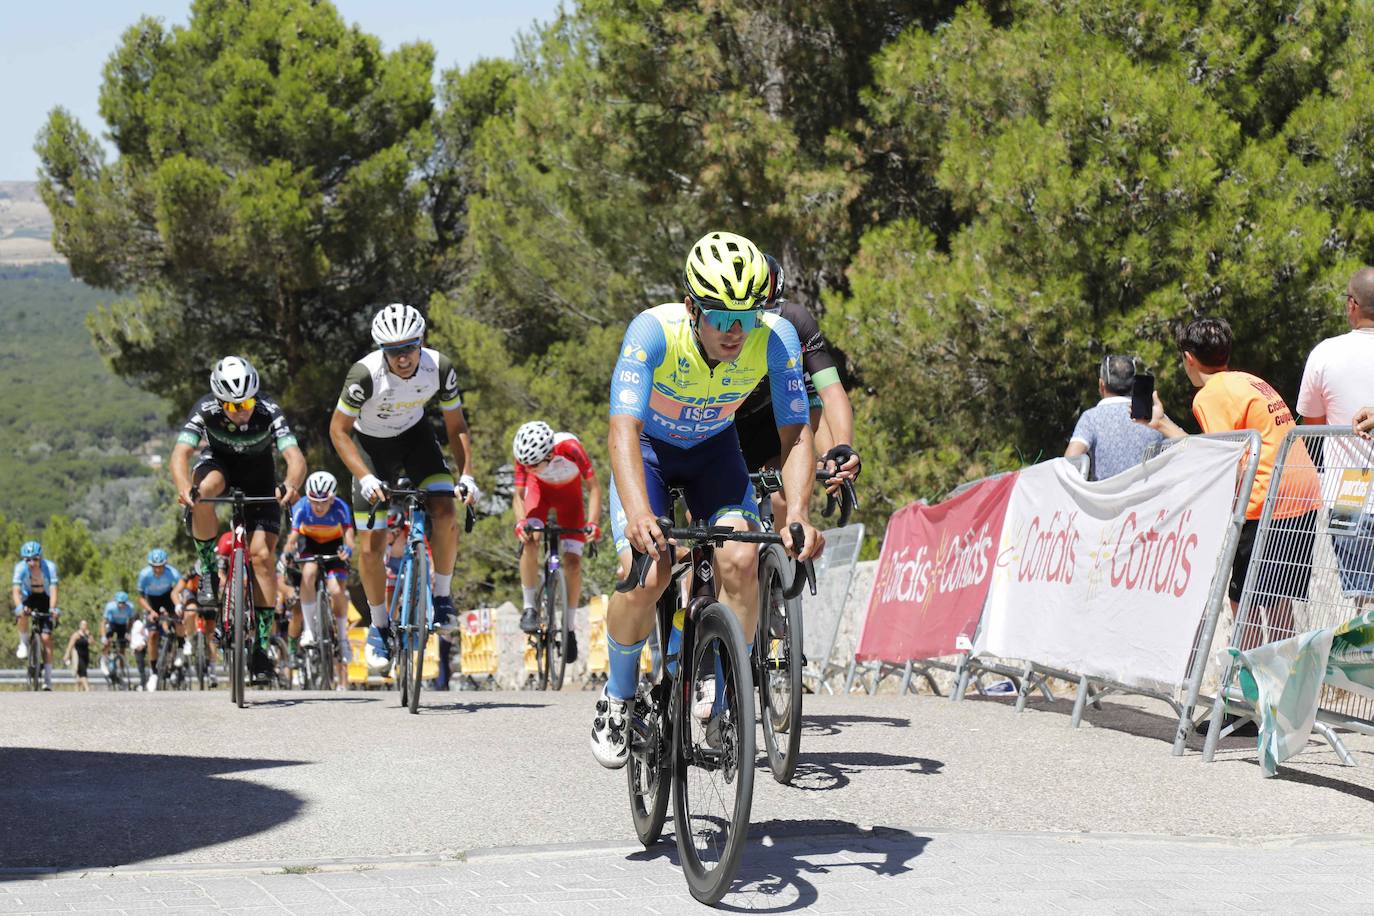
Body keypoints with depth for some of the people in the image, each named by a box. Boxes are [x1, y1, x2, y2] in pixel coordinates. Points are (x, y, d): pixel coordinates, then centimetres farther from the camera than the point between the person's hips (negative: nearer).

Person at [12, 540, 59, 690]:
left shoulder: (49, 567, -27)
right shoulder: (20, 568, -25)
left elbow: (53, 590, -34)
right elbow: (16, 590, -32)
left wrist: (52, 609, -49)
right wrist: (19, 607, -50)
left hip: (45, 600, -1)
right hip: (29, 598, 1)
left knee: (46, 638, -11)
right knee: (22, 614, -36)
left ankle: (48, 680, -9)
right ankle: (24, 644, -11)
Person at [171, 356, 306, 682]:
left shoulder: (269, 412, -31)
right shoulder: (206, 410, -29)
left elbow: (296, 458, -42)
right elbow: (180, 453, -39)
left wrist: (291, 485, -64)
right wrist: (184, 488, -60)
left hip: (259, 474, 0)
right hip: (219, 462, 0)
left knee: (262, 554, -15)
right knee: (205, 488, -37)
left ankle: (261, 643, -7)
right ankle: (209, 570, -18)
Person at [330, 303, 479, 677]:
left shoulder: (440, 369, -24)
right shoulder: (365, 375, -32)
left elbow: (456, 427, -10)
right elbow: (339, 430, -20)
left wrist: (467, 475, -22)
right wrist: (365, 477, -30)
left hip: (414, 436, 2)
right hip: (371, 444, -2)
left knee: (445, 514, -22)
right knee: (371, 548, -7)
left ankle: (442, 595, 1)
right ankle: (379, 627, 13)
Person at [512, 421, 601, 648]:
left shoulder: (570, 448, -39)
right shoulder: (524, 457, -33)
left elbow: (594, 487, -29)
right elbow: (518, 495, -23)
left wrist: (593, 523, -39)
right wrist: (521, 522, -42)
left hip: (570, 490, -1)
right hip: (540, 487, 1)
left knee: (573, 560, -9)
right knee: (530, 540, -26)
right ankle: (529, 608, -12)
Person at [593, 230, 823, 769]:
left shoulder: (776, 338, -28)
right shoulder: (654, 331, -35)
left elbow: (796, 434, -24)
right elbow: (624, 428, -41)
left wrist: (797, 514, -41)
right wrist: (638, 512, -57)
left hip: (713, 448, 2)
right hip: (648, 447, -2)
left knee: (741, 562, -22)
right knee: (646, 574, -23)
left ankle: (722, 703, -3)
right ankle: (618, 694, 4)